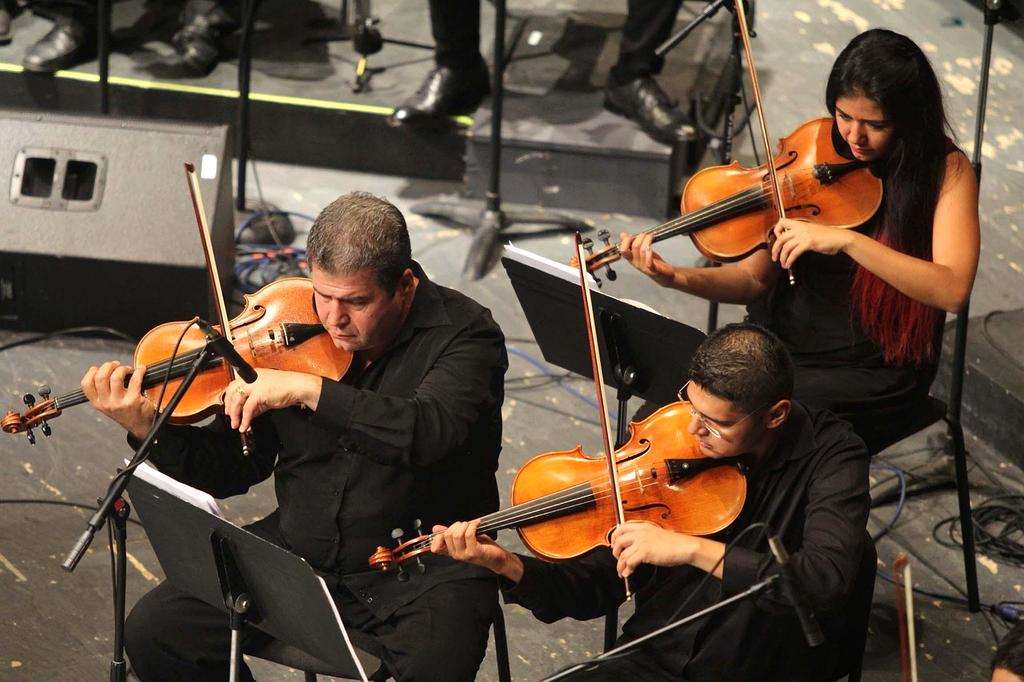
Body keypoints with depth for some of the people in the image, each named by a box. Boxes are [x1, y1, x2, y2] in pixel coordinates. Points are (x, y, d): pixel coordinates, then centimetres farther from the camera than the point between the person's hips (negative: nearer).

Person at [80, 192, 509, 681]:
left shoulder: (462, 334, -12)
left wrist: (308, 389, -36)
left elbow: (432, 434, -34)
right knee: (154, 631, -8)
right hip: (300, 553, 5)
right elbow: (231, 470, 5)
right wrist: (148, 430, -12)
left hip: (425, 567, -5)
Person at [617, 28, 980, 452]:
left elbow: (953, 290, -25)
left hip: (872, 373, -4)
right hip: (780, 345, 4)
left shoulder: (946, 171, -10)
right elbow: (758, 278, -2)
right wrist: (677, 278, -21)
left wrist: (846, 240, -34)